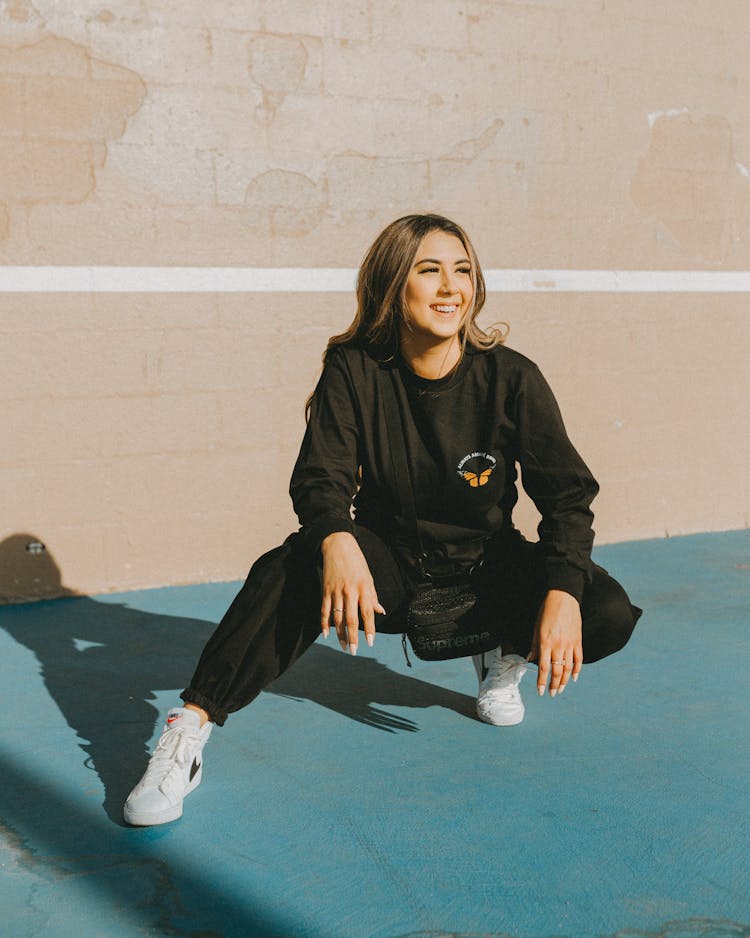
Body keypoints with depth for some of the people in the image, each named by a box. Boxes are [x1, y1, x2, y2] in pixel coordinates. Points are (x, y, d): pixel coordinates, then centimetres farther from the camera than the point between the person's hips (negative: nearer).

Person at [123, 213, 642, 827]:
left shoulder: (512, 378, -13)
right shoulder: (355, 371, -11)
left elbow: (568, 493, -9)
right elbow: (321, 477, -17)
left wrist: (563, 593, -27)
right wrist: (338, 542, -42)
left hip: (485, 564, 2)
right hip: (389, 564, -1)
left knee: (610, 614, -21)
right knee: (292, 569, -33)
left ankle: (506, 659, 11)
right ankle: (190, 728, -30)